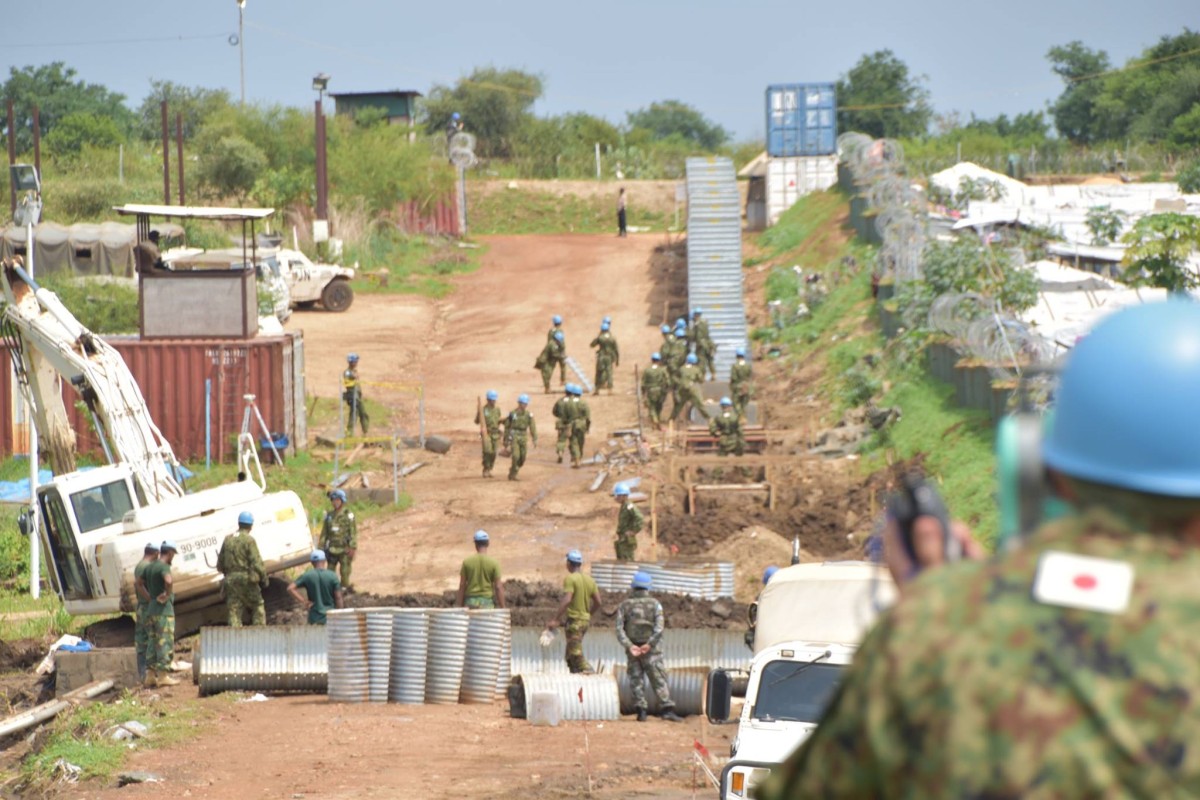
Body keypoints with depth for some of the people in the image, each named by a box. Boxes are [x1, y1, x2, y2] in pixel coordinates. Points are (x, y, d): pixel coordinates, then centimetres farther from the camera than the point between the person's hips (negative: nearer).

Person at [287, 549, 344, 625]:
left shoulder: (307, 576, -3)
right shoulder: (332, 576, -6)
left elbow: (290, 588, -9)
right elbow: (338, 598, -6)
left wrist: (303, 601, -6)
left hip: (314, 619, 1)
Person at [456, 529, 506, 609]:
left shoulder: (467, 562, -1)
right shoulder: (493, 563, -5)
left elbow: (462, 585, 1)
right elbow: (498, 587, -6)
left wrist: (459, 605, 8)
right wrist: (502, 608, 0)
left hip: (470, 602, 1)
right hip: (487, 602, -1)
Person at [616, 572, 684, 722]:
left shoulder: (624, 605, 3)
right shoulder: (654, 604, -2)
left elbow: (619, 628, -8)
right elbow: (659, 627, -15)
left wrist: (629, 646, -14)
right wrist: (649, 645, -17)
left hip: (632, 649, 2)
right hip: (650, 650, -2)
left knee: (636, 680, 10)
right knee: (659, 680, -2)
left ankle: (641, 711, 4)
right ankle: (667, 709, -13)